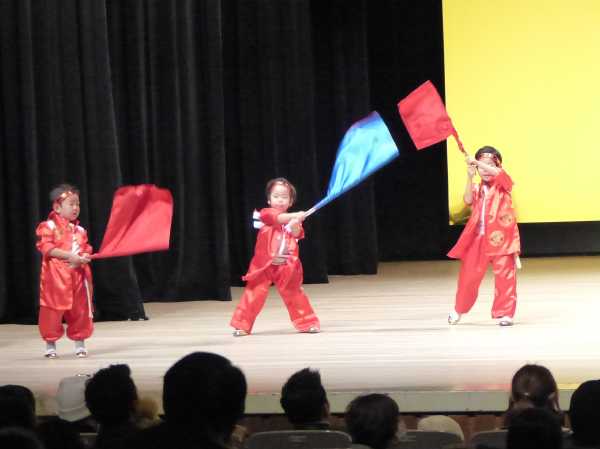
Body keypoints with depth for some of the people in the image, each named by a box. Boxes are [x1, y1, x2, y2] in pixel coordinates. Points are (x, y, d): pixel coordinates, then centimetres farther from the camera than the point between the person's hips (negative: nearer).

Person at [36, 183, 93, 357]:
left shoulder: (79, 230, 11)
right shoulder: (49, 227, -6)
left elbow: (86, 250, 10)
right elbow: (47, 248, -15)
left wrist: (84, 258, -14)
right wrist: (70, 256, -21)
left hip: (78, 275, 5)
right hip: (55, 277, -5)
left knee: (80, 310, 7)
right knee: (53, 310, -1)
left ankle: (80, 343, 19)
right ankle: (50, 344, 11)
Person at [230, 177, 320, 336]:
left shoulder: (292, 219, 9)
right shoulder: (266, 213, 0)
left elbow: (297, 235, -7)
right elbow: (277, 217, -23)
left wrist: (295, 225, -29)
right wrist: (295, 215, -36)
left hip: (286, 266, 2)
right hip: (264, 265, -2)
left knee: (294, 294, 4)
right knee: (254, 294, -4)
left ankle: (307, 323, 15)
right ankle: (242, 325, 5)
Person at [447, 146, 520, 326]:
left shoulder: (502, 184, 3)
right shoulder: (477, 188, 11)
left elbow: (498, 173, -19)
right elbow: (468, 200, -8)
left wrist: (478, 162, -24)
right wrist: (470, 177, -16)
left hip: (500, 238, -3)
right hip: (478, 238, 3)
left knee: (504, 276, -4)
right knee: (468, 275, 7)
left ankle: (505, 313, 5)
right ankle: (460, 309, 25)